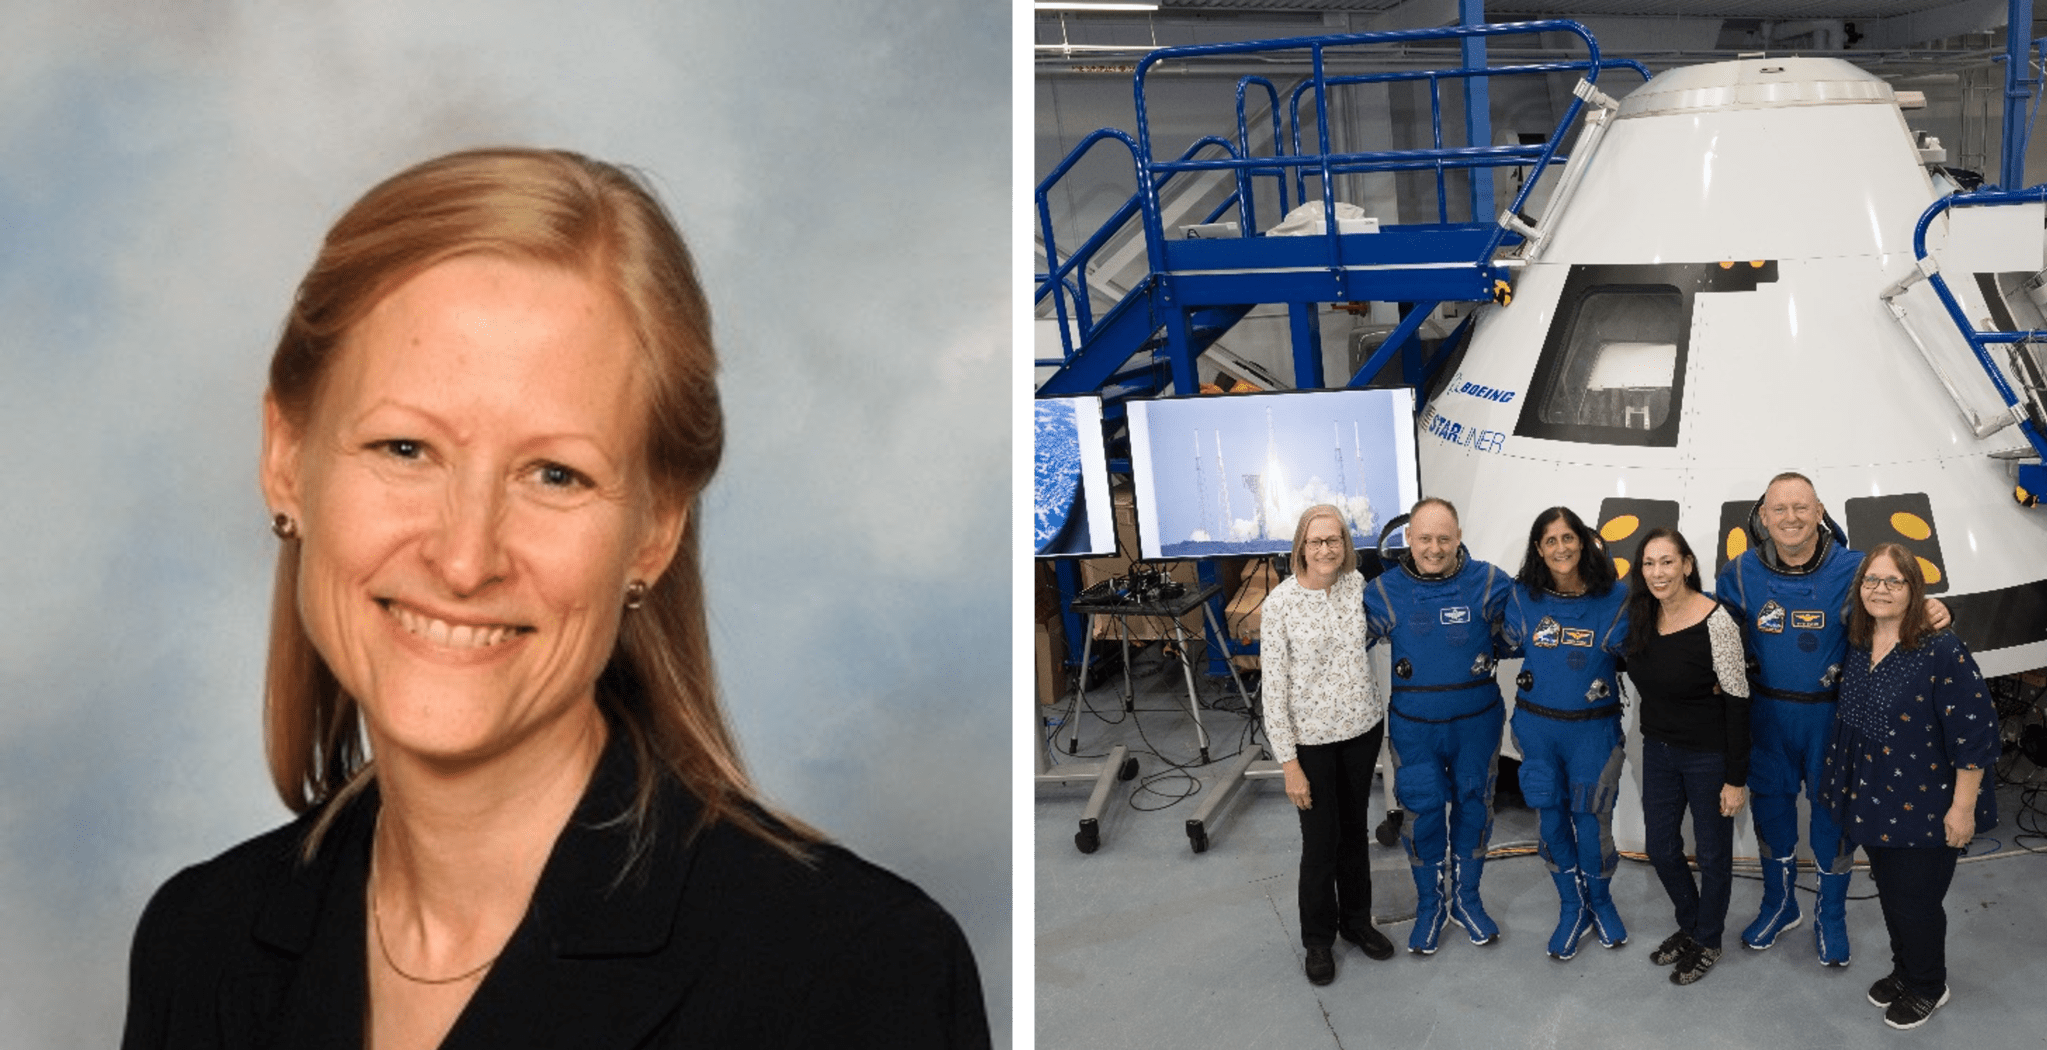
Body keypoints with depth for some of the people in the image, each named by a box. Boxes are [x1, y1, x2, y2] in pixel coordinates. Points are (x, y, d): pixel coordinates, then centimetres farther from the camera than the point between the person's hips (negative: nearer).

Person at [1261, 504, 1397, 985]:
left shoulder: (1356, 585, -4)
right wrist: (1289, 763, -15)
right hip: (1311, 737, -4)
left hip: (1363, 728, 4)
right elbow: (1273, 688, -15)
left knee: (1355, 828, 18)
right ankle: (1319, 939, 24)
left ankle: (1356, 919, 38)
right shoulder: (1281, 602, -16)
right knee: (1321, 837, 5)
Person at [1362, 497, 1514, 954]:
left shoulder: (1487, 583, -8)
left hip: (1476, 722, 1)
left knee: (1474, 807, 14)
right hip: (1414, 727, 0)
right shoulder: (1385, 591, -7)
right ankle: (1429, 905, 28)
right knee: (1422, 813, 6)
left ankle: (1467, 899, 35)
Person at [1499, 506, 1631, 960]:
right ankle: (1572, 908, 29)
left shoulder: (1613, 600, -7)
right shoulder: (1523, 597, -3)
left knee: (1592, 821, 4)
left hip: (1593, 728, -2)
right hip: (1536, 726, 2)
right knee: (1552, 817, 11)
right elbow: (1507, 645, 10)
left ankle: (1601, 902, 31)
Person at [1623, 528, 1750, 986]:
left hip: (1707, 754, -6)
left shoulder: (1715, 621, -22)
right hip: (1658, 749, 6)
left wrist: (1736, 777, -15)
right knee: (1660, 847, 17)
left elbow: (1736, 702, -17)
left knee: (1712, 851, 12)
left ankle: (1707, 942, 33)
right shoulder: (1641, 617, -4)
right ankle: (1689, 925, 42)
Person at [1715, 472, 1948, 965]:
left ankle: (1831, 916, 30)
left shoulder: (1852, 569, -13)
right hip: (1766, 714, 2)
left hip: (1830, 714, -2)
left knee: (1830, 809, 9)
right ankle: (1779, 904, 38)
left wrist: (1931, 614, -27)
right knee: (1769, 804, 15)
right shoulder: (1741, 573, -6)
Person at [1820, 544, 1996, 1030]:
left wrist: (1963, 807, -19)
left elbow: (1974, 734, -20)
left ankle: (1927, 988, 31)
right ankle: (1904, 970, 42)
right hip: (1871, 803, 6)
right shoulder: (1856, 645, 0)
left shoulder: (1942, 652, -21)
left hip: (1923, 808, -6)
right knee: (1889, 893, 21)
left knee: (1915, 903, 8)